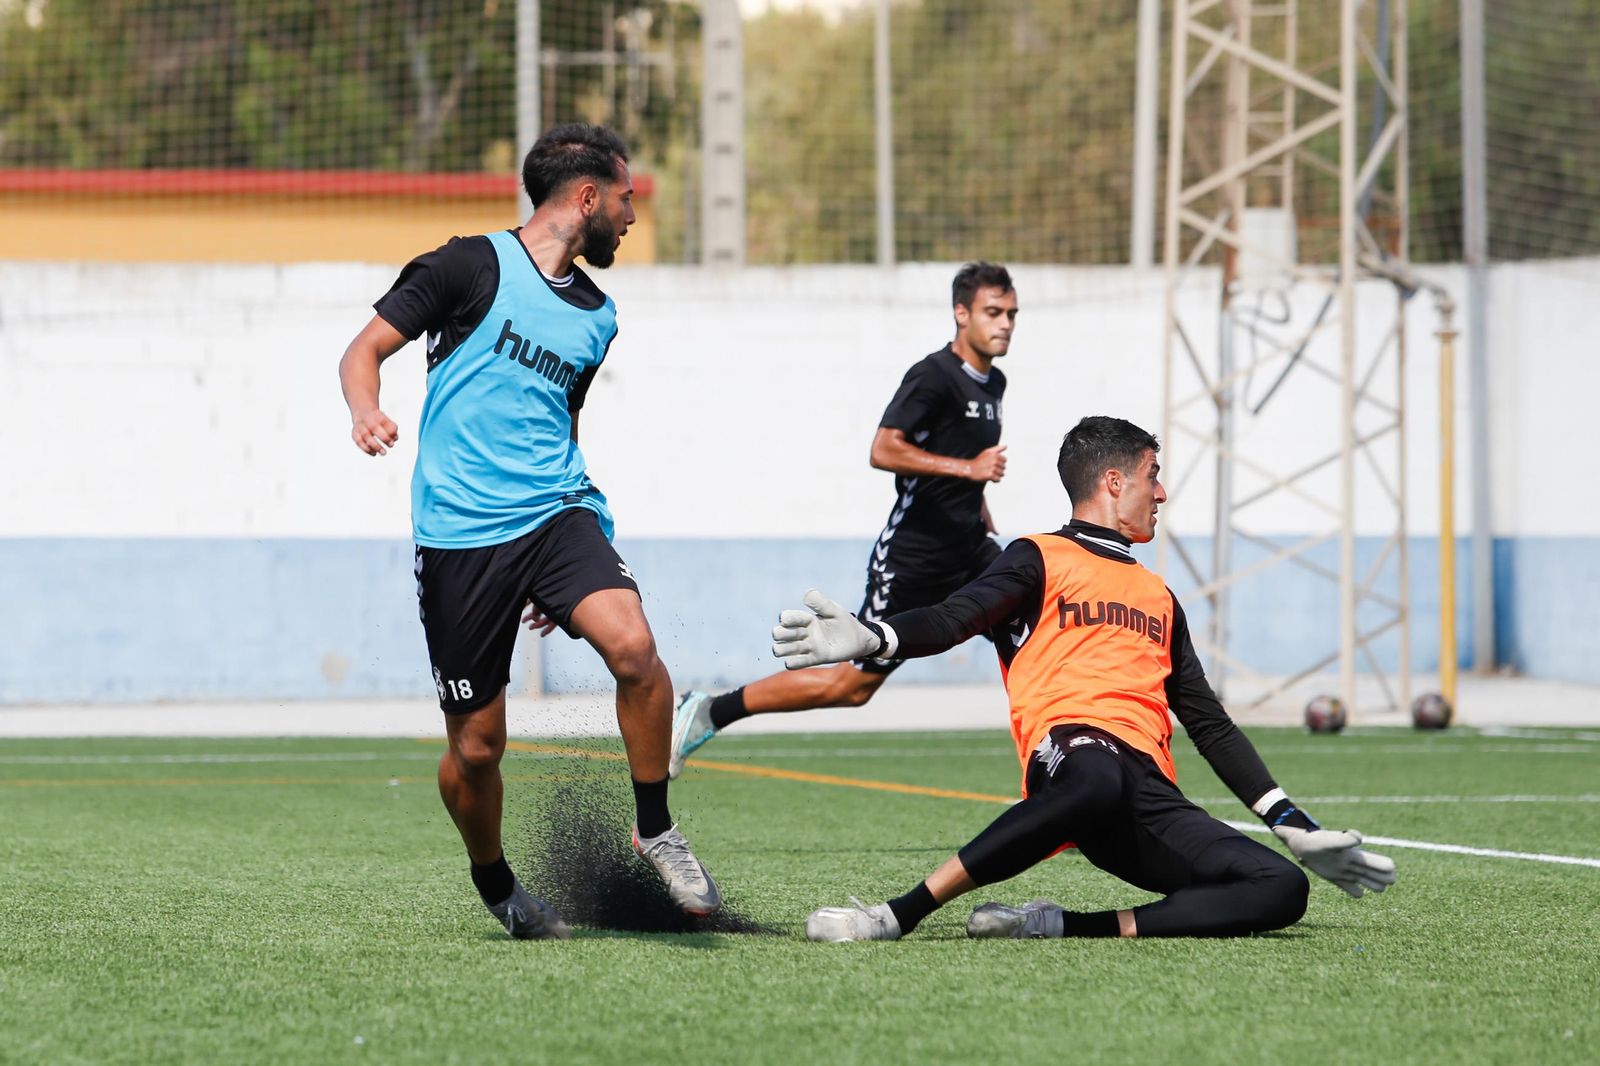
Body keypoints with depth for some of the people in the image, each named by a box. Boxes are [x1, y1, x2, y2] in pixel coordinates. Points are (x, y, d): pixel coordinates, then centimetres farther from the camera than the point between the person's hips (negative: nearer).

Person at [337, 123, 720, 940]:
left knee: (632, 643, -26)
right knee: (476, 746, 0)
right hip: (460, 534, -4)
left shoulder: (596, 317, 17)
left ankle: (654, 828, -7)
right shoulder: (472, 266, -1)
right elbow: (363, 350, 0)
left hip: (556, 513, 4)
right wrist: (366, 410, -23)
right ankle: (494, 886, 29)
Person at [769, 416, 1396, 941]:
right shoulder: (1041, 561, 17)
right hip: (1073, 747, -6)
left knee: (1283, 890, -17)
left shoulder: (1158, 596, 36)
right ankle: (898, 915, -37)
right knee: (1098, 781, -44)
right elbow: (956, 618, -3)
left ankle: (1059, 926, -24)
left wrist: (1295, 826, 29)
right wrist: (871, 640, -25)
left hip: (1154, 796, 6)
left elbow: (1210, 725, 37)